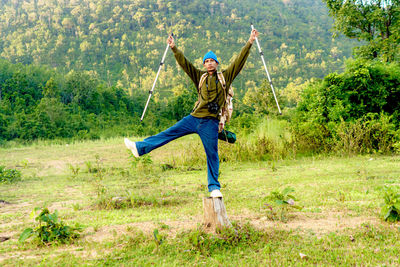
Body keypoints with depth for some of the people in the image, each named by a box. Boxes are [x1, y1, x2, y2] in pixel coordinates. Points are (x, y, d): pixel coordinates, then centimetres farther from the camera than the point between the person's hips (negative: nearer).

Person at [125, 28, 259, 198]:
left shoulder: (225, 77, 7)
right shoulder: (200, 77, 14)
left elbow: (239, 61, 2)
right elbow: (184, 63, 11)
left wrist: (249, 43, -2)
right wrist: (174, 48, 6)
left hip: (210, 122, -3)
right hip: (194, 118, 3)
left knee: (212, 154, 1)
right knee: (169, 133, 6)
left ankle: (214, 187, 10)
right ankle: (140, 148, 14)